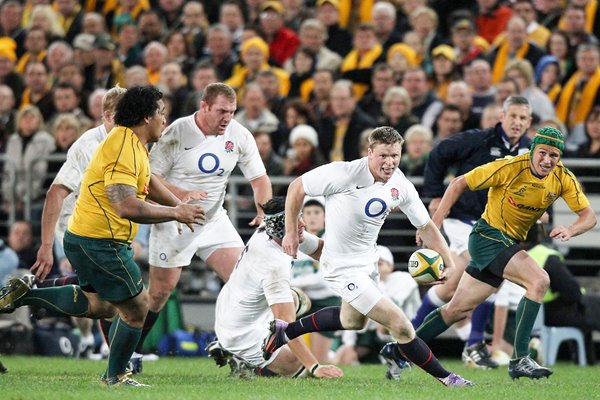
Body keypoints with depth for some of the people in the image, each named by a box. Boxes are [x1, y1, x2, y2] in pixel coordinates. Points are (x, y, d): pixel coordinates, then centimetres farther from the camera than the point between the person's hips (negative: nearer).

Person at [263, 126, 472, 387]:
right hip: (342, 267, -8)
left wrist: (449, 263, -7)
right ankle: (444, 377, 2)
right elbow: (297, 188, -13)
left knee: (354, 321, 33)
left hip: (368, 261, 8)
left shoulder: (401, 187, -7)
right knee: (400, 324, -13)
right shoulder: (345, 174, -25)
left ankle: (285, 331, 49)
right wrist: (291, 232, -11)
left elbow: (426, 226, 4)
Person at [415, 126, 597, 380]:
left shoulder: (563, 178, -5)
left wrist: (570, 230, -27)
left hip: (511, 244, 7)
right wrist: (435, 222, -16)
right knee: (539, 280, -26)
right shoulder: (510, 168, -20)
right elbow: (459, 183, -11)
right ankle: (519, 360, -24)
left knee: (458, 310, 12)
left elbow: (589, 215, -5)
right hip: (488, 236, -7)